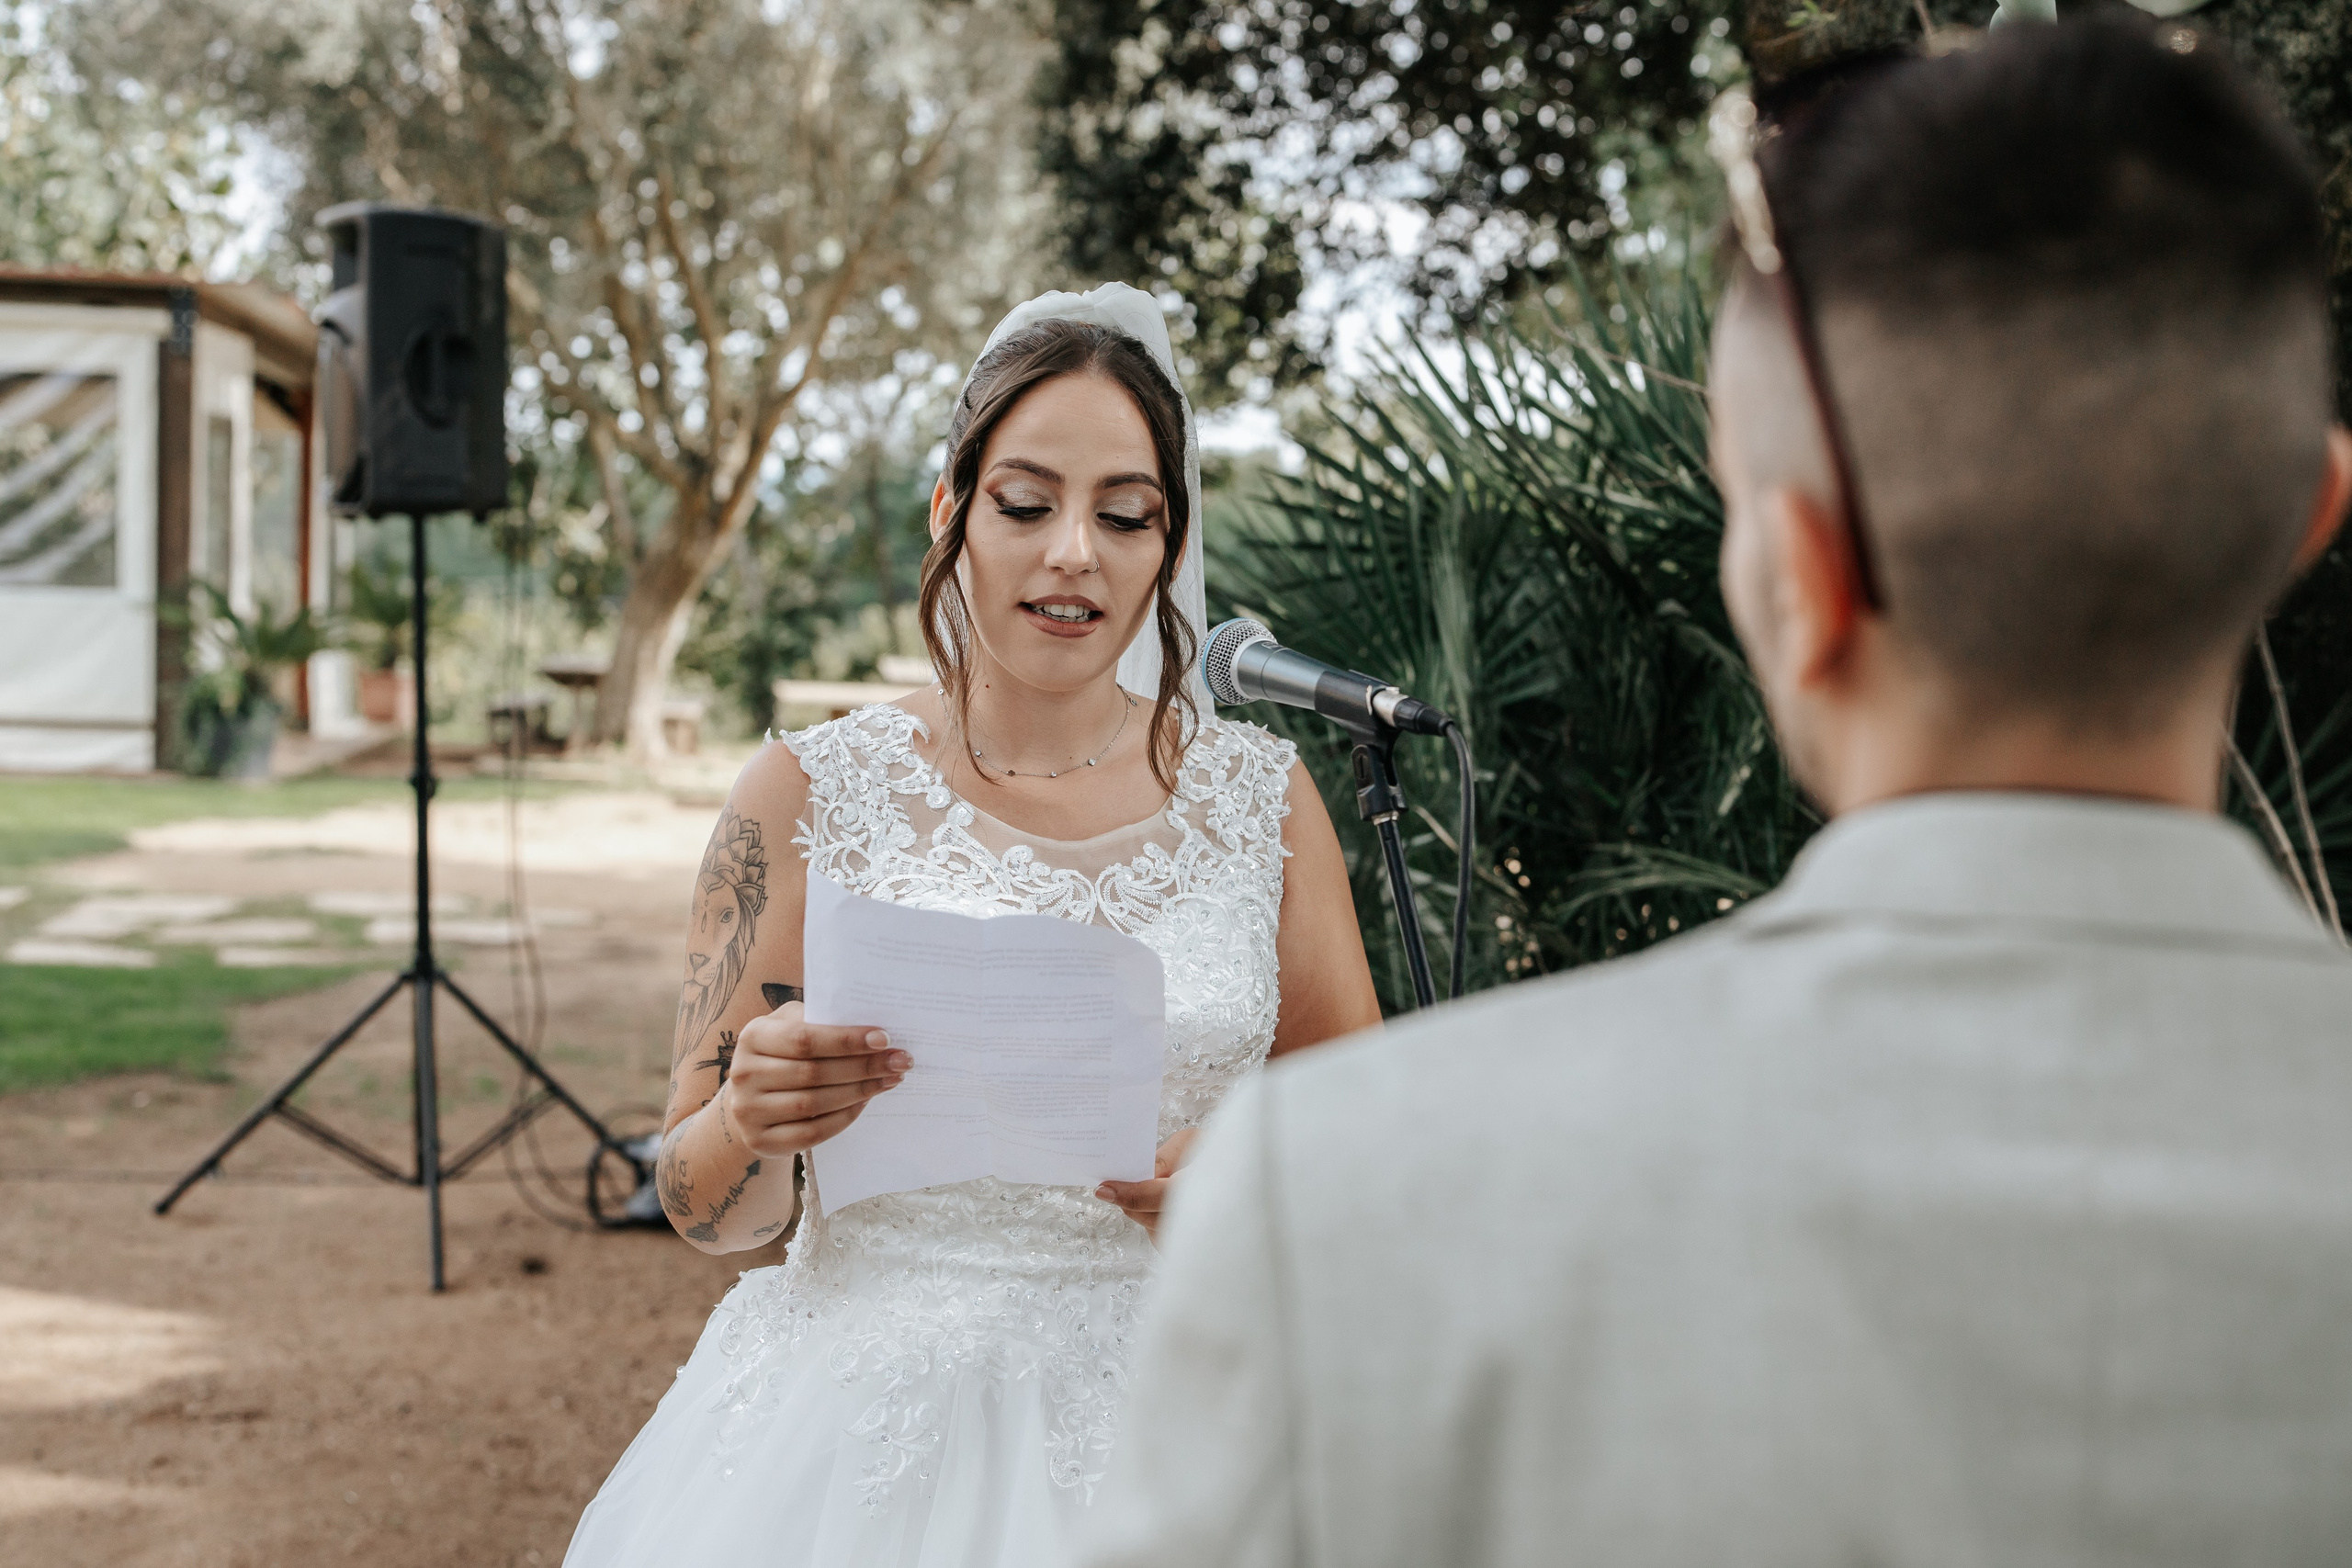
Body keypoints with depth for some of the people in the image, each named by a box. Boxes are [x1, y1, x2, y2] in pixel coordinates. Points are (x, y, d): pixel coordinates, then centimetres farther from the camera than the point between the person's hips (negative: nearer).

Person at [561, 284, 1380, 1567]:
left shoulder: (1261, 798, 1)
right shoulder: (812, 794, -4)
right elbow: (706, 1211, -1)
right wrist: (751, 1124, -24)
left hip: (1161, 1433, 1)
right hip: (863, 1431, -1)